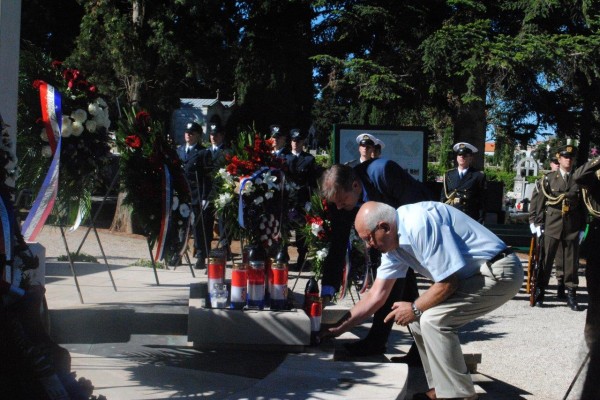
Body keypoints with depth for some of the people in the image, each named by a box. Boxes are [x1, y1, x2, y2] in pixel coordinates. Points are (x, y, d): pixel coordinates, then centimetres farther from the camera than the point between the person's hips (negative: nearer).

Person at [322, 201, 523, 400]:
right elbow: (376, 295, 10)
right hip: (473, 276, 9)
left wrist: (415, 309, -8)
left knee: (433, 320, -18)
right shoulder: (393, 245, 4)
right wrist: (338, 329, 10)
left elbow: (448, 282, -22)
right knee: (420, 320, 6)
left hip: (499, 272, -9)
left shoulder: (419, 224, -26)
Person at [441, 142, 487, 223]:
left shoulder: (478, 176, 5)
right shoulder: (448, 175, 13)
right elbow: (444, 197, 12)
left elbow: (482, 200, 2)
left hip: (471, 219, -2)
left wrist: (481, 221, -5)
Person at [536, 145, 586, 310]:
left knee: (571, 260, 4)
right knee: (546, 259, 1)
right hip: (552, 225, -1)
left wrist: (582, 227, 4)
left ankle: (571, 294, 11)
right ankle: (540, 291, 9)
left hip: (572, 227, 1)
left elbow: (583, 205, 8)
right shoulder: (548, 178, 4)